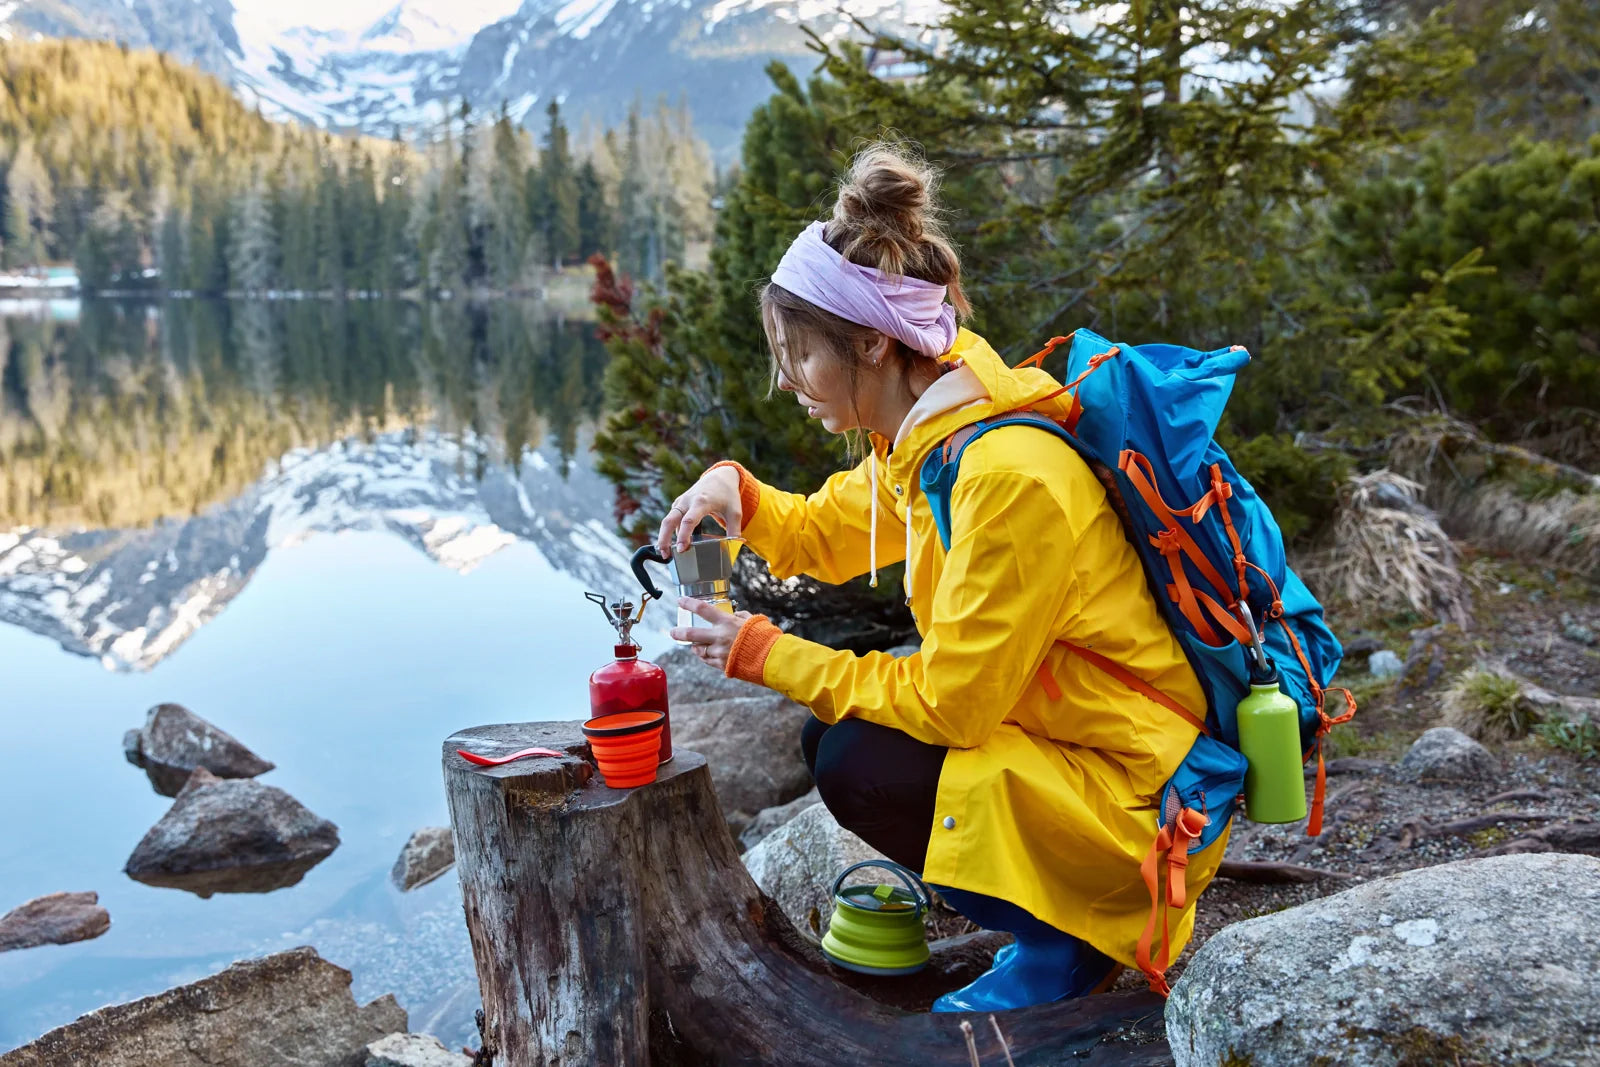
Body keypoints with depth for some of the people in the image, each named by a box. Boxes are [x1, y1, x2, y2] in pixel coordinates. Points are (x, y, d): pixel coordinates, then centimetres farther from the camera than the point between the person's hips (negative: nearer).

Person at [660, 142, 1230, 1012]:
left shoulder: (1009, 476, -29)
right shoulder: (927, 431, -1)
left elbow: (948, 703, -24)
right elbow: (825, 532, 15)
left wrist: (765, 655, -16)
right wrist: (735, 493, -6)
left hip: (1141, 798, -9)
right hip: (1055, 728, 9)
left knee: (859, 770, -18)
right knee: (832, 732, 4)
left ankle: (1075, 934, 1)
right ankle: (1056, 908, 12)